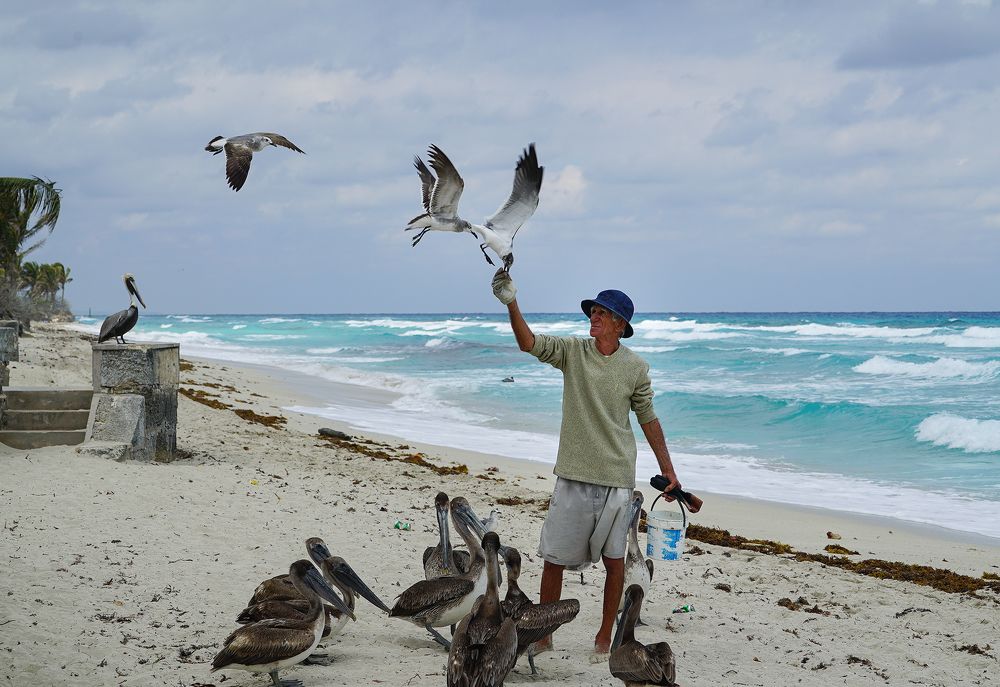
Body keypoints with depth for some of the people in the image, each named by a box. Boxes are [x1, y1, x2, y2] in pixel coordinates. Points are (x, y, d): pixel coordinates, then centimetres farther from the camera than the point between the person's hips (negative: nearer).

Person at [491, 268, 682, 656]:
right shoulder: (573, 351, 0)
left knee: (614, 558, 6)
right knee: (555, 558, 2)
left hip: (617, 478, 0)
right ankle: (543, 635, 14)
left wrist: (667, 469, 9)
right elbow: (529, 344, -15)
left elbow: (647, 418, 9)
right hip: (573, 474, 0)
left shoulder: (636, 368, 0)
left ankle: (605, 636, 19)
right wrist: (511, 304, -31)